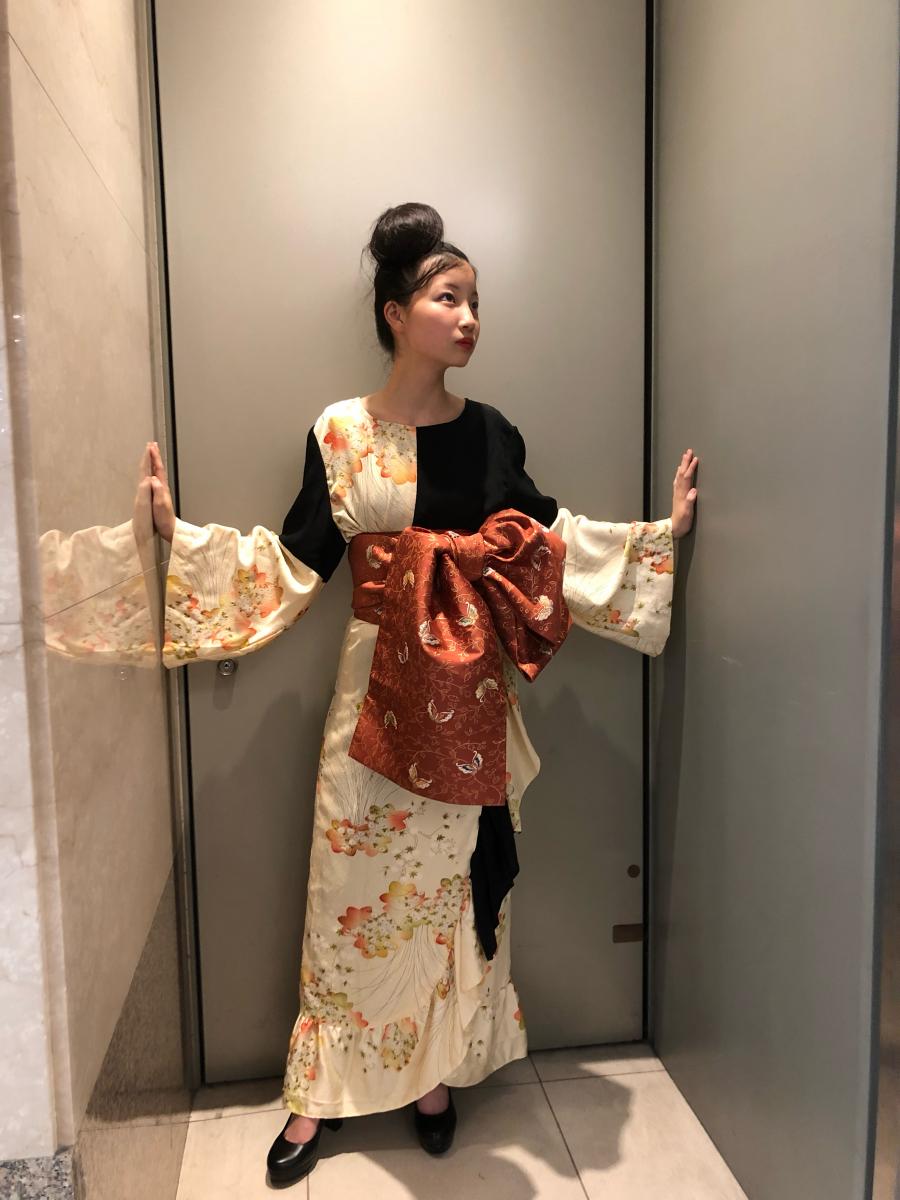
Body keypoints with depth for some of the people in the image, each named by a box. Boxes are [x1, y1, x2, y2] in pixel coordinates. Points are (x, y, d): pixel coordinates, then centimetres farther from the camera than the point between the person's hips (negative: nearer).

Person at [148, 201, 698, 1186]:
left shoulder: (489, 432, 5)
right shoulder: (338, 434, -2)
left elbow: (553, 542, 10)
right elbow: (293, 563, -1)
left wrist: (662, 530, 11)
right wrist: (179, 530, -7)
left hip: (473, 696, 2)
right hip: (378, 690, -2)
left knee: (460, 884, 12)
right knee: (355, 890, 8)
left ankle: (437, 1073, 34)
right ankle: (322, 1090, 30)